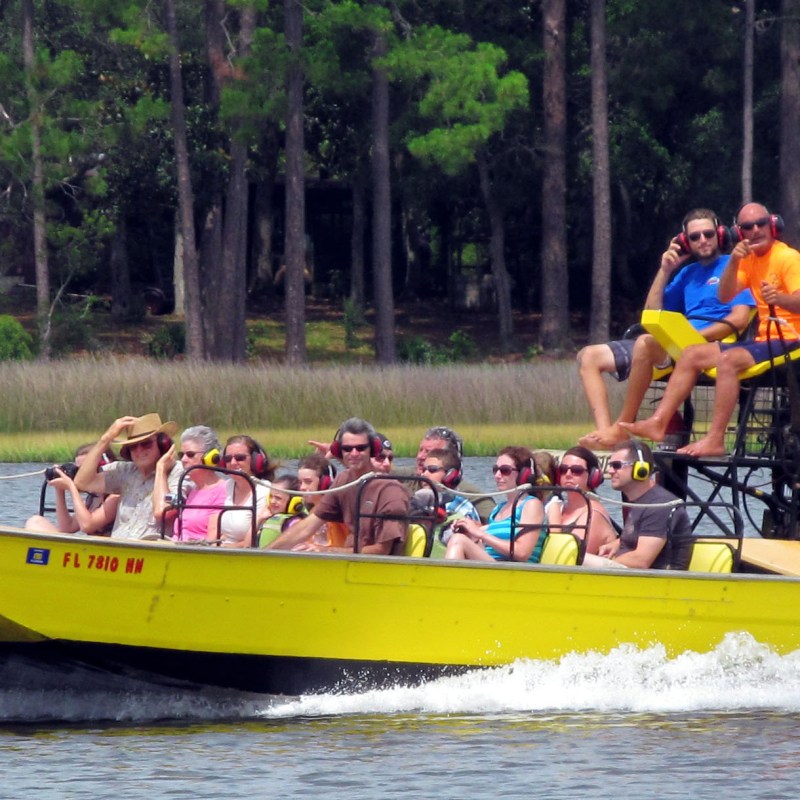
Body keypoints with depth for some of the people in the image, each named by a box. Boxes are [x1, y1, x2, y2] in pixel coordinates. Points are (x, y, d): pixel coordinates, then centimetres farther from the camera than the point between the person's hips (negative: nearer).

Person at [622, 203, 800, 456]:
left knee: (728, 360, -32)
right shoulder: (750, 259, 15)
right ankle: (658, 423, -6)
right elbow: (725, 296, 3)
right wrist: (733, 262, -13)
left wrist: (779, 298, -44)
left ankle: (715, 439, -35)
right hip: (762, 339, 9)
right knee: (692, 355, 3)